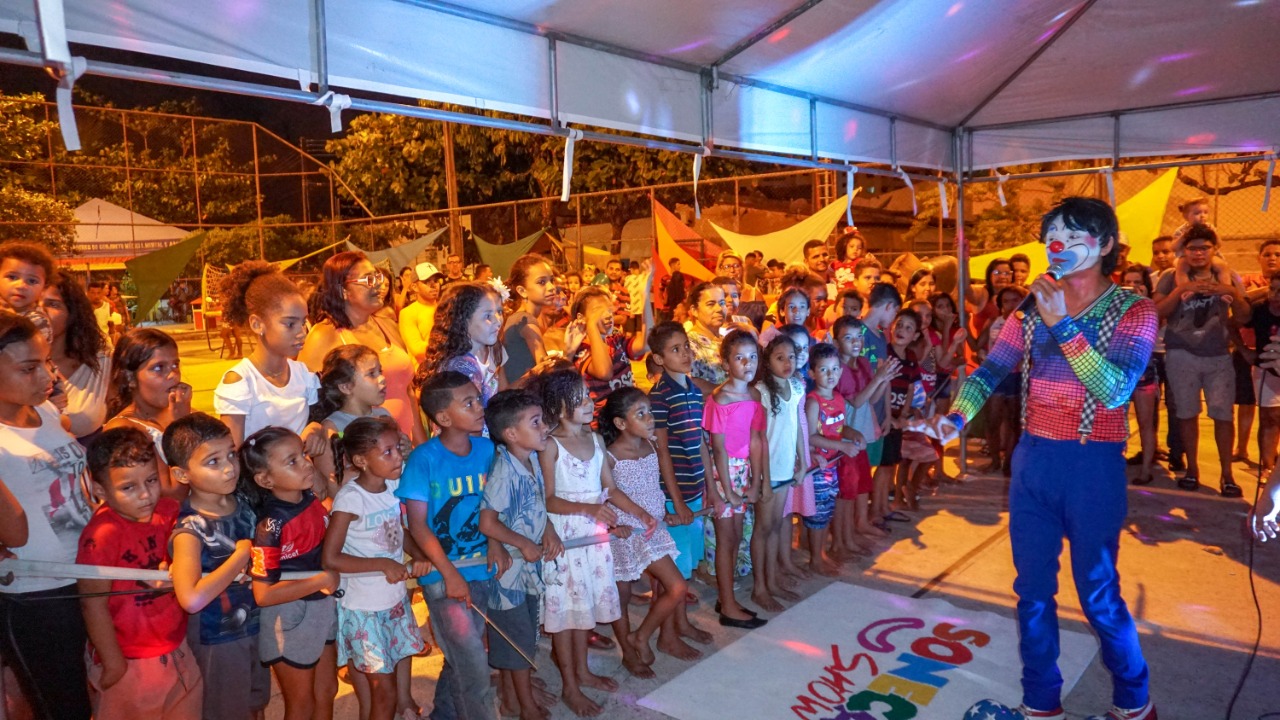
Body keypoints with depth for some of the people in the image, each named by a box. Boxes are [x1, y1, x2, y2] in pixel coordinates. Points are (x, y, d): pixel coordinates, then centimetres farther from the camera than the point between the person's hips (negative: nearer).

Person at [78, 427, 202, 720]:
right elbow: (93, 605, -19)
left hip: (176, 648, 6)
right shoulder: (102, 535, -24)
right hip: (132, 662, -6)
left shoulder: (166, 511, -7)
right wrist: (114, 664, -13)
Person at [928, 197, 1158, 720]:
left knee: (1098, 594, 6)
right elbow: (990, 371, 0)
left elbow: (1115, 391, -20)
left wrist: (1063, 325, -25)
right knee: (1033, 590, 11)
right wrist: (957, 417, -18)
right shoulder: (1032, 309, 7)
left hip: (1094, 464, -4)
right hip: (1033, 459, 4)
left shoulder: (1134, 311, -6)